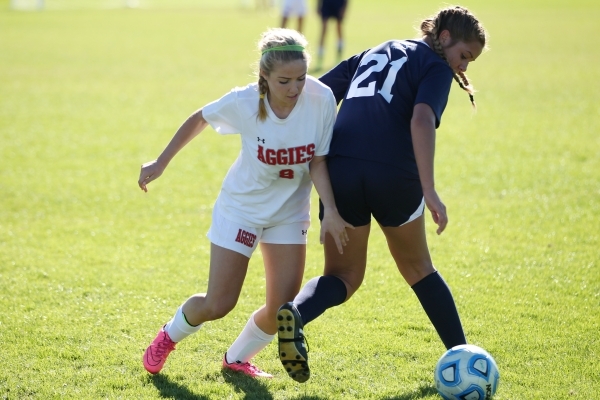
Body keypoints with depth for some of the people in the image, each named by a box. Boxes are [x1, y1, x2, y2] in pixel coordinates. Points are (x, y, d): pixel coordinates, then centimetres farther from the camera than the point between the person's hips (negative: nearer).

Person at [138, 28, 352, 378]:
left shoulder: (321, 99, -24)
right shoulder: (244, 102, -25)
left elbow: (318, 161, -15)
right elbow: (198, 120, -6)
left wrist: (330, 210, -28)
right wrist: (160, 163, 0)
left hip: (289, 212, 2)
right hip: (241, 208, -2)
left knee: (283, 307, -5)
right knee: (218, 305, -2)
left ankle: (237, 358, 25)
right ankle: (169, 336, 31)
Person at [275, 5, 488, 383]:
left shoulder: (372, 54, 28)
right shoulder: (436, 67, 7)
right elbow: (421, 120, -12)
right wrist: (429, 191, -18)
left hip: (340, 168, 4)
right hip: (394, 172, -4)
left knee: (343, 277, 12)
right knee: (418, 268, 20)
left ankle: (295, 314, -20)